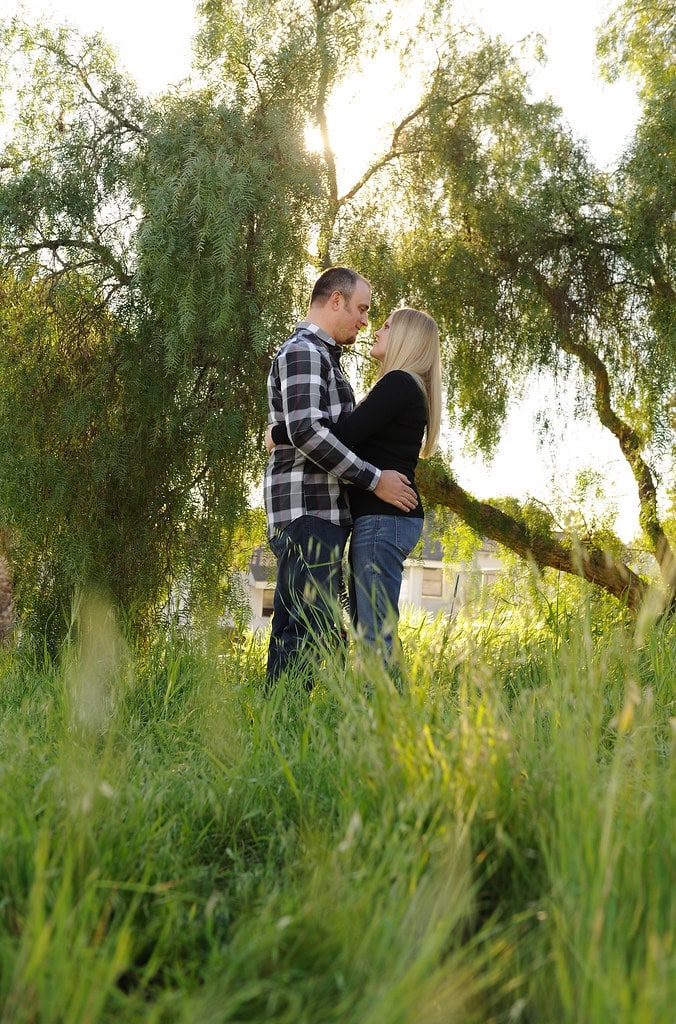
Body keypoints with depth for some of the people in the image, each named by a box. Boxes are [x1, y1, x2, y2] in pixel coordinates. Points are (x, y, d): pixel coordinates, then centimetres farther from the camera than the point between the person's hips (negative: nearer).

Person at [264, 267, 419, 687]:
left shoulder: (323, 356, 25)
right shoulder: (303, 352, -8)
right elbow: (306, 431, -21)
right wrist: (374, 479, -16)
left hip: (321, 512, 10)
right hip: (308, 511, -10)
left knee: (293, 631, 9)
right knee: (311, 630, -14)